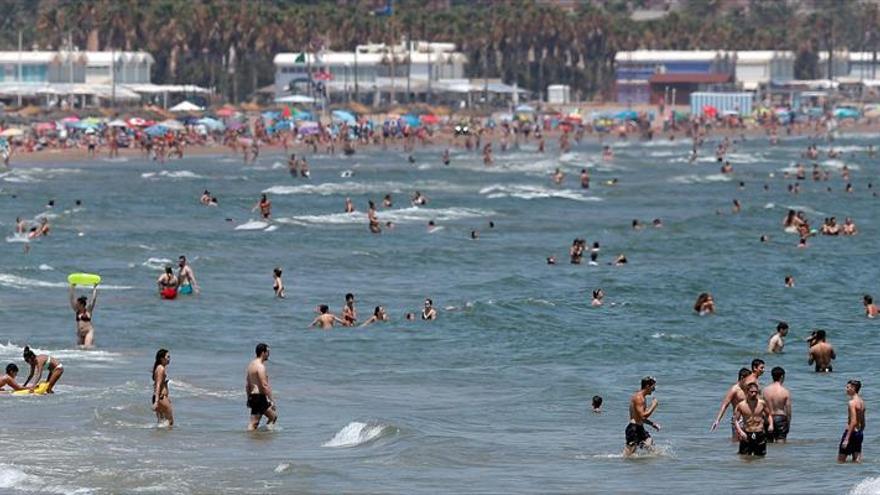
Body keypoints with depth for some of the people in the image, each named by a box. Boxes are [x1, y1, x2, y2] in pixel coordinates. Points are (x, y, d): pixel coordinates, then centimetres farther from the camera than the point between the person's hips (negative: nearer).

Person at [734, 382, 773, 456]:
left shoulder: (762, 403, 2)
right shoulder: (741, 405, -2)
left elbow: (768, 415, 16)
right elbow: (735, 420, 1)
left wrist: (771, 424, -3)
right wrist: (740, 431, -14)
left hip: (760, 434, 1)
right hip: (747, 435, -1)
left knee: (760, 456, 5)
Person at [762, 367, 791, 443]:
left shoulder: (765, 390, -3)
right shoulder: (785, 391, -10)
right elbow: (788, 409, -6)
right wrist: (788, 422, 6)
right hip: (781, 417, -3)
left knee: (769, 441, 12)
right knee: (780, 442, 1)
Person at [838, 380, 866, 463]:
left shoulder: (852, 403, -16)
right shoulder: (861, 402, 12)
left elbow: (853, 422, -23)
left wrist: (847, 439, -24)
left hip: (851, 432, -9)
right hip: (859, 433, 9)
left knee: (840, 461, -5)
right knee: (857, 461, 9)